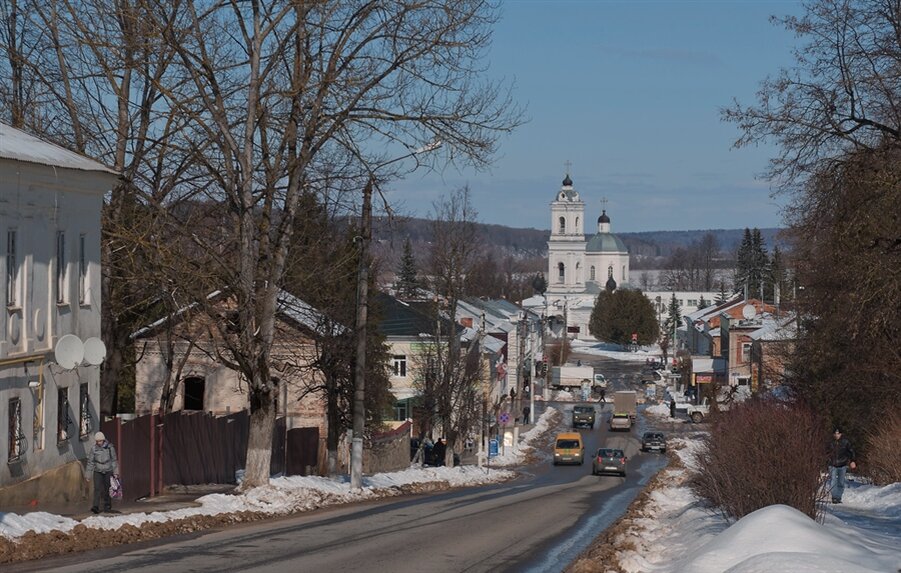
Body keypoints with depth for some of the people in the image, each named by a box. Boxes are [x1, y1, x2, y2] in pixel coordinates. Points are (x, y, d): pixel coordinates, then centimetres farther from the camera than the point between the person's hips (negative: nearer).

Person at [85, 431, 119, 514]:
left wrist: (116, 473, -1)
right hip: (98, 472, 0)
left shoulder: (110, 447, -6)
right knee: (97, 488, -13)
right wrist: (88, 475, 0)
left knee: (107, 490, 4)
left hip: (108, 471, 0)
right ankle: (96, 506, -19)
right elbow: (90, 462, 0)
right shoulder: (93, 449, -5)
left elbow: (114, 460, 2)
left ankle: (107, 507, 18)